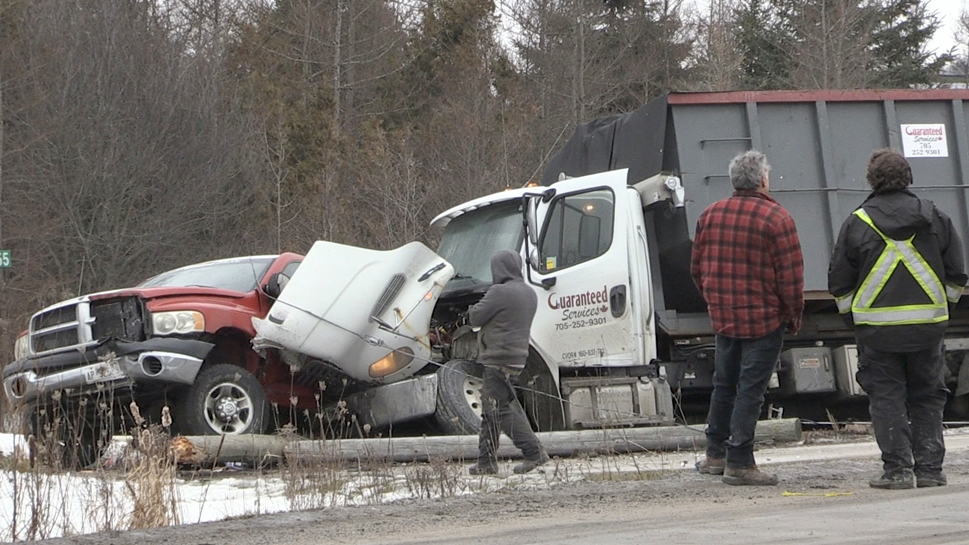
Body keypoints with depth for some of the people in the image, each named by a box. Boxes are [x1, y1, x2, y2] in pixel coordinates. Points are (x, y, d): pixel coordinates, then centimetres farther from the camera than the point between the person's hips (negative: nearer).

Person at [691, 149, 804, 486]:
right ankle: (739, 463, -3)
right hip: (764, 319, -6)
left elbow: (698, 268, 12)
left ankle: (715, 455, 25)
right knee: (750, 391, -3)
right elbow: (791, 275, -13)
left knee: (724, 385, 18)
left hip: (723, 318, 6)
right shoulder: (776, 218, -13)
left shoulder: (711, 215, 5)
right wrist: (793, 316, 0)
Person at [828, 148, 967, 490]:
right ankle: (929, 469, 8)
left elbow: (840, 283, 2)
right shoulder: (935, 218, 4)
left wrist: (852, 317, 16)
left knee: (886, 398, 3)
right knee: (927, 397, 10)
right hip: (928, 325, 2)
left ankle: (897, 469, -2)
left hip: (877, 327, -2)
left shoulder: (857, 223, -3)